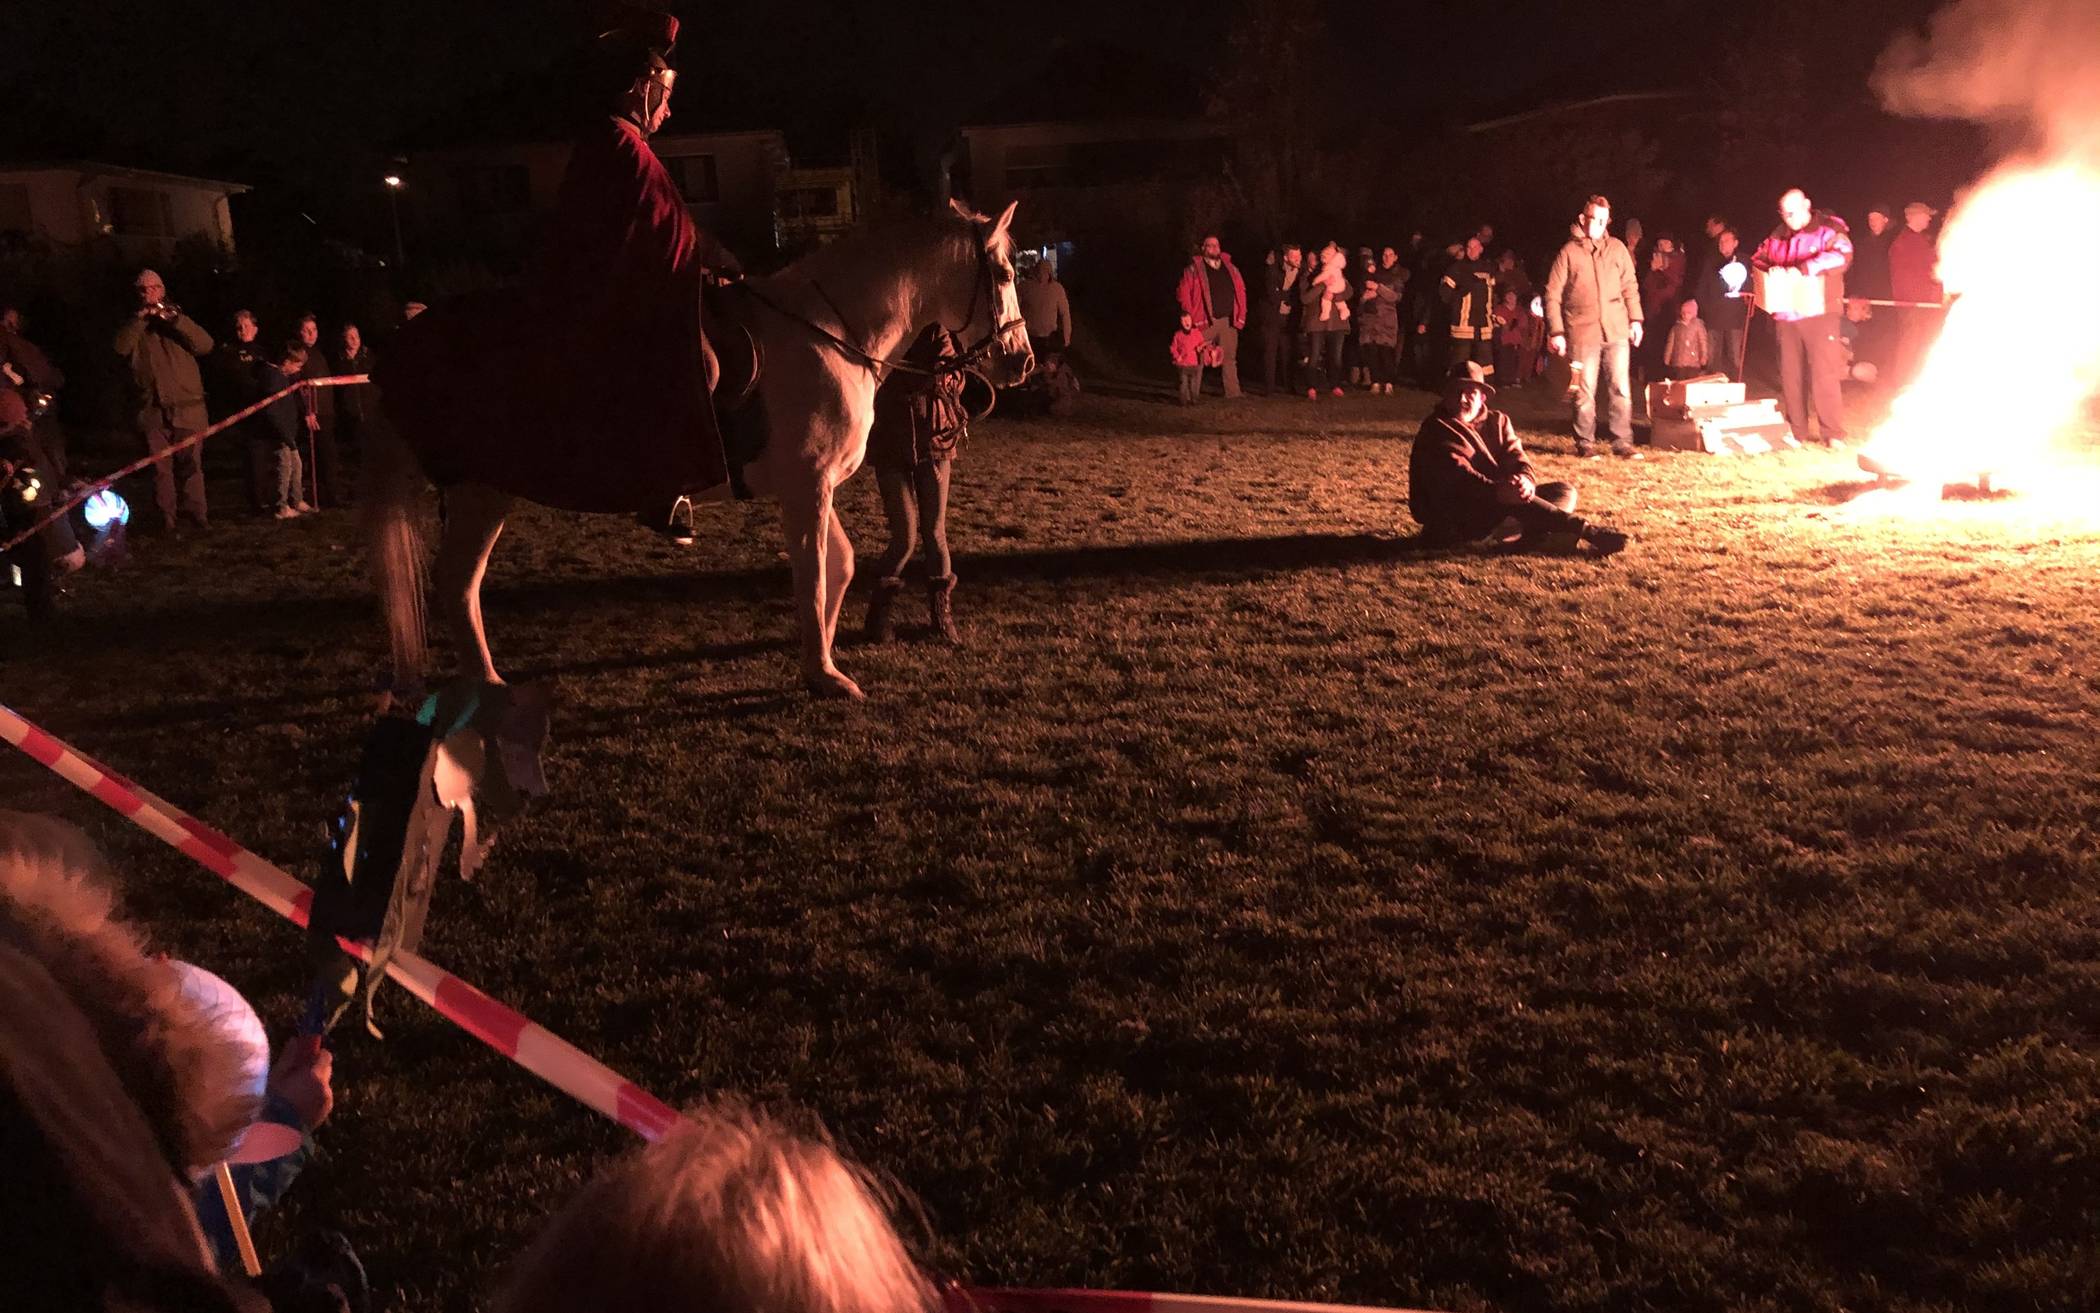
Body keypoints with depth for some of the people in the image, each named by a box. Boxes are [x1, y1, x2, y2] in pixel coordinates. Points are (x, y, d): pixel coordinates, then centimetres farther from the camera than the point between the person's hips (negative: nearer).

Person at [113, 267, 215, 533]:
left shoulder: (178, 319, 13)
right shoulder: (133, 324, 14)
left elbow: (205, 345, -5)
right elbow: (121, 347, -7)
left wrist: (174, 319, -14)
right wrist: (141, 317, -12)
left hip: (186, 408, -1)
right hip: (151, 410, 1)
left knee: (191, 465, -2)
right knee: (160, 467, 0)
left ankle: (196, 512, 4)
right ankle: (166, 518, 5)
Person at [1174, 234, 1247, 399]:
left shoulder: (1230, 268, 14)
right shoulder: (1194, 269, 1)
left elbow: (1241, 291, 14)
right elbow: (1183, 294, -2)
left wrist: (1240, 316, 4)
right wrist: (1191, 317, -8)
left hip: (1228, 321, 4)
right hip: (1205, 321, -4)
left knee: (1230, 357, 5)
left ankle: (1233, 393, 9)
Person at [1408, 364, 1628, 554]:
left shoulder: (1498, 421, 16)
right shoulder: (1435, 429, -4)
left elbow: (1515, 455, -1)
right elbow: (1457, 475, -21)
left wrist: (1526, 479, -27)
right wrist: (1497, 491, -38)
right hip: (1452, 522, -7)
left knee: (1564, 491, -7)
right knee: (1513, 498, -33)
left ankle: (1536, 536, -40)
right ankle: (1588, 532, -32)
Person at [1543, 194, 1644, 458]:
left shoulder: (1617, 248, 9)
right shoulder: (1569, 252, 0)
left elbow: (1630, 287, 15)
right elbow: (1552, 294, -1)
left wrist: (1635, 319, 7)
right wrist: (1556, 332, -7)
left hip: (1616, 330, 3)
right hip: (1582, 332, -3)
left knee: (1621, 388, 2)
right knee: (1585, 391, 2)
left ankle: (1622, 442, 8)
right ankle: (1585, 443, 12)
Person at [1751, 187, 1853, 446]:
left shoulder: (1828, 229, 0)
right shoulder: (1777, 237, 16)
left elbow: (1842, 256, -14)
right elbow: (1757, 260, 20)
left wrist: (1803, 268, -24)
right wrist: (1770, 270, -3)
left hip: (1818, 313, -5)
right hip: (1785, 315, 5)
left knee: (1824, 373, -10)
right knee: (1790, 374, 7)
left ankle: (1833, 434, -8)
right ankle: (1795, 431, 16)